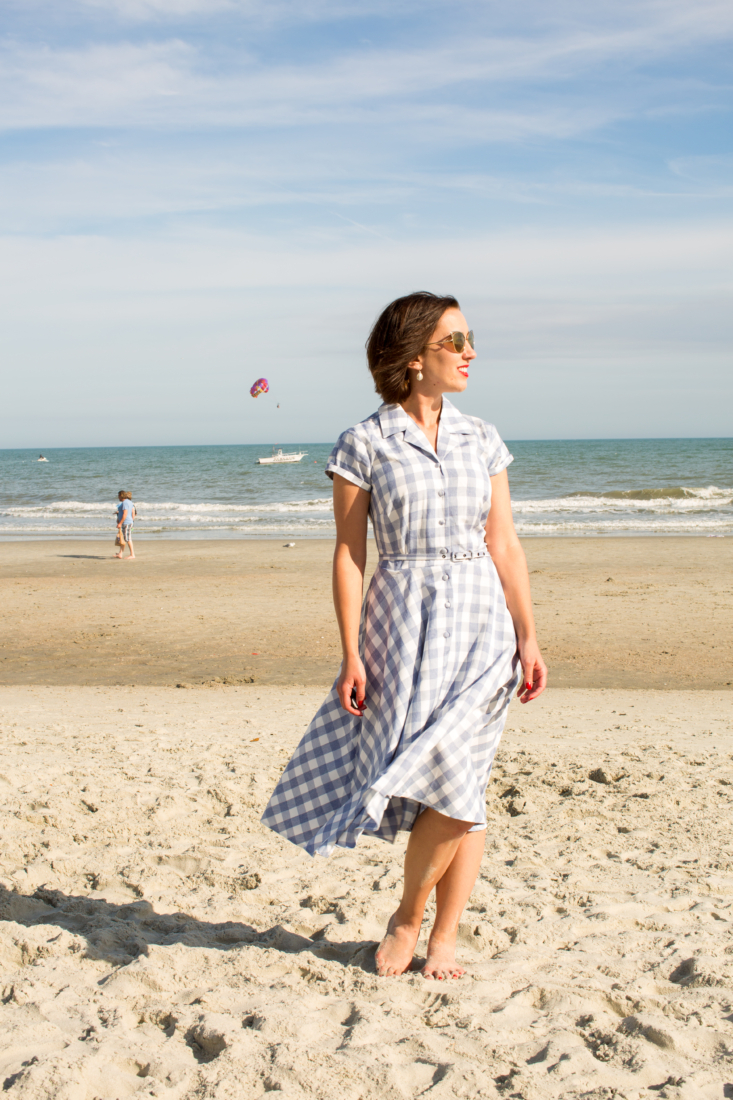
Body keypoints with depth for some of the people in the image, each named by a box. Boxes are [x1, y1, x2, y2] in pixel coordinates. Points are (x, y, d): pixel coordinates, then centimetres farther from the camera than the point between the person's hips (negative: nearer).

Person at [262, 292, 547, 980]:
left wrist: (528, 639, 5)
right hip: (403, 623, -3)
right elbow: (348, 555, -2)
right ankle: (415, 921, 16)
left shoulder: (482, 440, 9)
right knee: (453, 790, -9)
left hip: (480, 623, 3)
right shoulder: (363, 444, -2)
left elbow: (504, 545, 10)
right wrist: (351, 654, -7)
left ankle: (439, 938, 15)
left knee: (458, 783, -3)